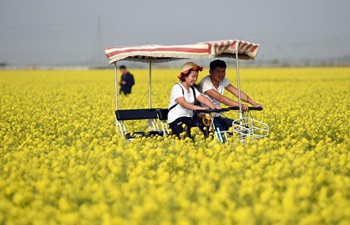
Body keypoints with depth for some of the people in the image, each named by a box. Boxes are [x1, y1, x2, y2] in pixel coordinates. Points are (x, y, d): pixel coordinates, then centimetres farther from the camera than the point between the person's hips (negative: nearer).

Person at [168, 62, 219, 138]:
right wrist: (199, 108, -36)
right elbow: (183, 103, -24)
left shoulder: (193, 89, 15)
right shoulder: (177, 87, -9)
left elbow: (203, 99, 1)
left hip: (189, 119, 7)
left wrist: (214, 107, -19)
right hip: (176, 119, -7)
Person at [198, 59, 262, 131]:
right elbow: (220, 98, -31)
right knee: (221, 129, -29)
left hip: (216, 116, 7)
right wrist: (240, 105, -40)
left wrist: (254, 104, -18)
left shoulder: (223, 81, 3)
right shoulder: (206, 83, -20)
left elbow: (237, 92, -6)